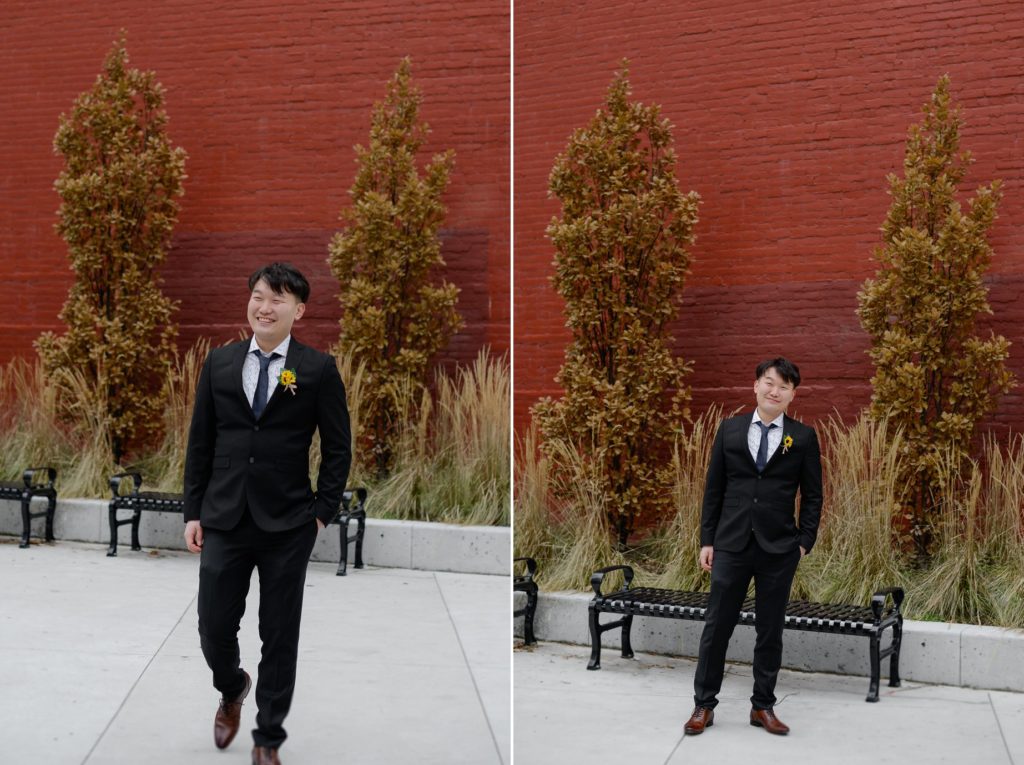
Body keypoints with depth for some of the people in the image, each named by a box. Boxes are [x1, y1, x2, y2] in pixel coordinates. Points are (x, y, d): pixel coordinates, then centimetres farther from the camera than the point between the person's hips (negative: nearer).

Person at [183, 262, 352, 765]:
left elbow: (338, 448, 0)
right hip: (224, 521, 2)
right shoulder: (219, 364, 6)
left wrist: (323, 511, -6)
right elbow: (200, 442, 8)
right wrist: (193, 512, 4)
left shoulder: (318, 370, -3)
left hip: (288, 525, -2)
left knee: (279, 635, 6)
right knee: (213, 629, 5)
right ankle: (232, 690, 39)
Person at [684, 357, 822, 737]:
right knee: (716, 626, 3)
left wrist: (805, 542, -3)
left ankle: (763, 706, 20)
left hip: (779, 549, -1)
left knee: (770, 631, 8)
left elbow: (812, 495, 5)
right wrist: (707, 540, 3)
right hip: (732, 544, 1)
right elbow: (713, 488, 7)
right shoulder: (730, 429, 5)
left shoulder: (803, 437, 2)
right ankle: (704, 705, 13)